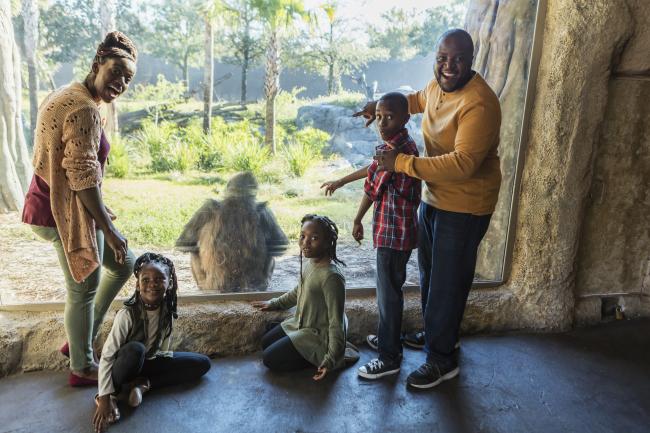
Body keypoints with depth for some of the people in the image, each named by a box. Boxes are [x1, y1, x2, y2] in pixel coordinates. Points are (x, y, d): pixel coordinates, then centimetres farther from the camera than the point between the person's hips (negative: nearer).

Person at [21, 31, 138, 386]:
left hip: (60, 206, 11)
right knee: (84, 289, 5)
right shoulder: (84, 108, -20)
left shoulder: (68, 96, 15)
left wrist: (100, 211, 25)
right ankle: (82, 368, 27)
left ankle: (78, 339, 33)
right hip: (66, 211, -11)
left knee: (124, 264, 20)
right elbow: (82, 178, -25)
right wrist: (109, 229, -21)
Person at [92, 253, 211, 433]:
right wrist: (105, 398, -29)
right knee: (135, 349, -38)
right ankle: (109, 394, -14)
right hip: (126, 364, -5)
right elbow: (107, 357, -25)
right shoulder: (127, 315, -26)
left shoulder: (167, 311, -14)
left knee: (203, 363, -7)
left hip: (150, 361, 5)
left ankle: (142, 384, -13)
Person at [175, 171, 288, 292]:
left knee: (196, 252, 25)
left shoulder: (210, 210, -10)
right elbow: (280, 247, -7)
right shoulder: (262, 211, -10)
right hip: (255, 286, 1)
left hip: (215, 287, 0)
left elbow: (183, 244, -5)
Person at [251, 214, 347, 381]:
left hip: (318, 334, -9)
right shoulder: (310, 263, -5)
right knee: (266, 342, 19)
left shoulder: (331, 277, -31)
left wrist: (331, 360, -26)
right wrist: (274, 303, 21)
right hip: (301, 324, 9)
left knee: (270, 359, -7)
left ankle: (320, 357, 3)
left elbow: (337, 322, -26)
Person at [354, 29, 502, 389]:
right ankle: (435, 333, 44)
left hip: (464, 207, -9)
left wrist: (403, 163, -31)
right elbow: (419, 100, 27)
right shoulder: (437, 86, 2)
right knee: (428, 273, 21)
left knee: (447, 282, 2)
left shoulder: (479, 103, -25)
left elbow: (463, 163, -33)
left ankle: (442, 359, 21)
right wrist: (381, 104, 13)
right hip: (433, 197, 9)